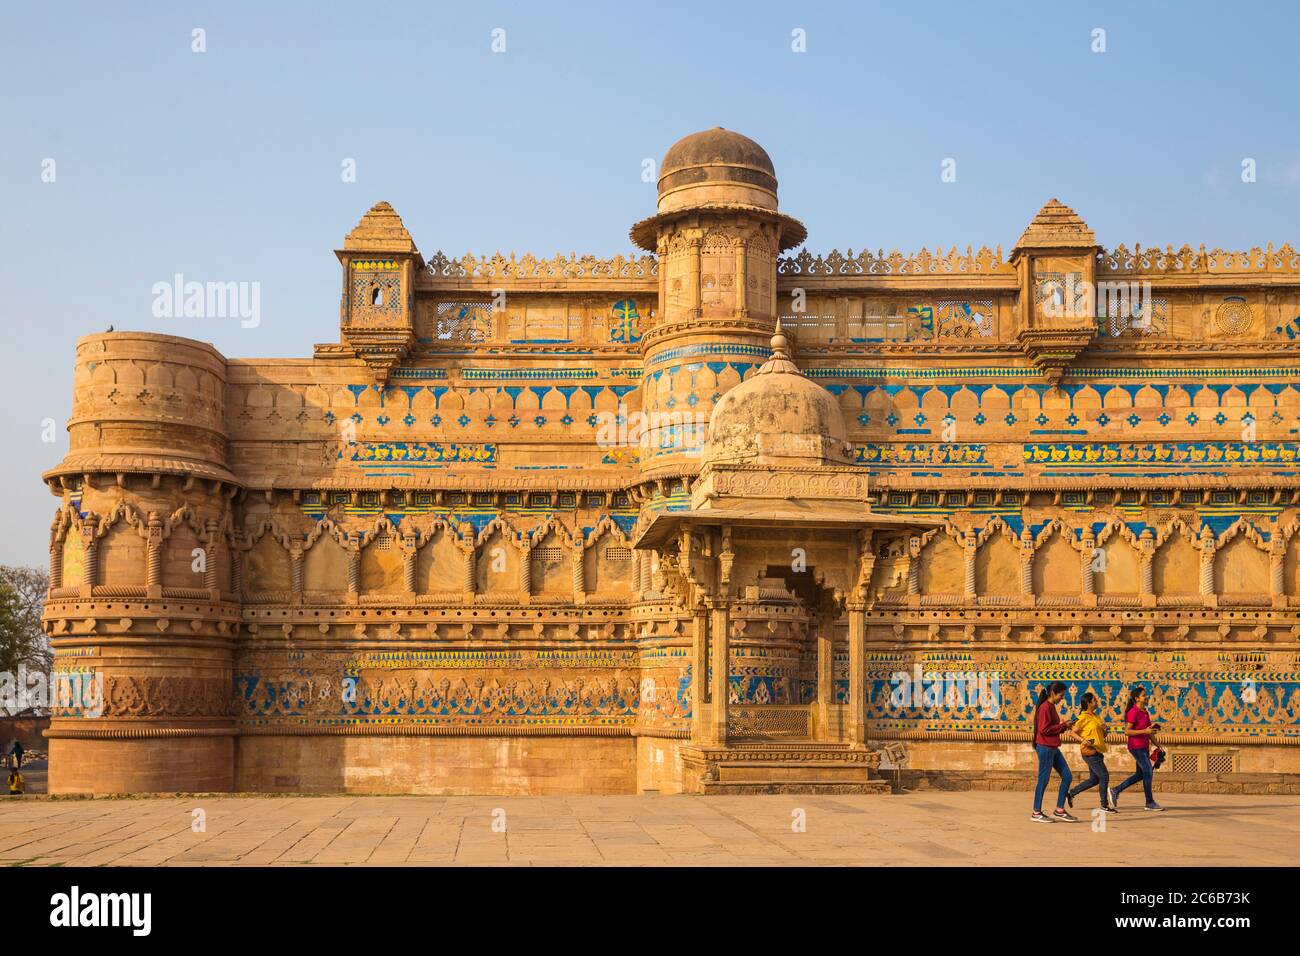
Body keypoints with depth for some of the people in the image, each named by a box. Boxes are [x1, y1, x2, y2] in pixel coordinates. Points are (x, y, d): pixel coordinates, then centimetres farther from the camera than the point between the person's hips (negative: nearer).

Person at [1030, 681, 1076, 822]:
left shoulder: (1051, 707, 15)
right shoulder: (1045, 707, -15)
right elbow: (1044, 729, -21)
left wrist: (1064, 726, 4)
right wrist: (1063, 726, -13)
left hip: (1053, 748, 10)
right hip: (1045, 748, -10)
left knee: (1067, 776, 8)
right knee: (1043, 780, -3)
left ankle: (1060, 810, 13)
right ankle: (1036, 813, 6)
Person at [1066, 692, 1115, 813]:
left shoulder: (1095, 716, 16)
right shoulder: (1084, 717, -10)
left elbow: (1102, 735, 21)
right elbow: (1073, 732, -13)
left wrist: (1104, 729, 0)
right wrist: (1082, 740, -27)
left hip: (1097, 751, 9)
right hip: (1090, 752, -9)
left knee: (1094, 779, 12)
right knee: (1104, 777, -7)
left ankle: (1071, 793, 22)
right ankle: (1104, 805, 1)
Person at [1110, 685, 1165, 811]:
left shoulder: (1144, 711, 13)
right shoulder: (1133, 712, -14)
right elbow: (1127, 731, -19)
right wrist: (1145, 731, -24)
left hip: (1144, 747, 9)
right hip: (1136, 747, -9)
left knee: (1140, 774, 12)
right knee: (1148, 772, -6)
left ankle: (1116, 791, 19)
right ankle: (1150, 803, 3)